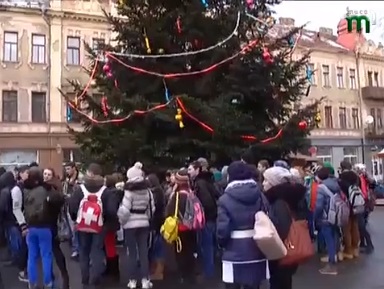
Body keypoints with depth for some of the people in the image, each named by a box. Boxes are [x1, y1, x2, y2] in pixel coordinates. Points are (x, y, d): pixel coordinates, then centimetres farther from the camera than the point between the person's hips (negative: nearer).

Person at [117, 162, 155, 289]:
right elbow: (152, 208, 4)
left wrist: (121, 221, 1)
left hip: (130, 224, -4)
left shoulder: (129, 191, -13)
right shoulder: (147, 190, 1)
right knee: (143, 251, 9)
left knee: (132, 252, 6)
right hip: (144, 223, 4)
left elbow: (124, 210, -16)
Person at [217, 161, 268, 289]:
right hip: (256, 253, 4)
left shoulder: (225, 199, -11)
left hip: (234, 254, -3)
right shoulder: (260, 195, -1)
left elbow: (223, 230, -13)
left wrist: (222, 243, 8)